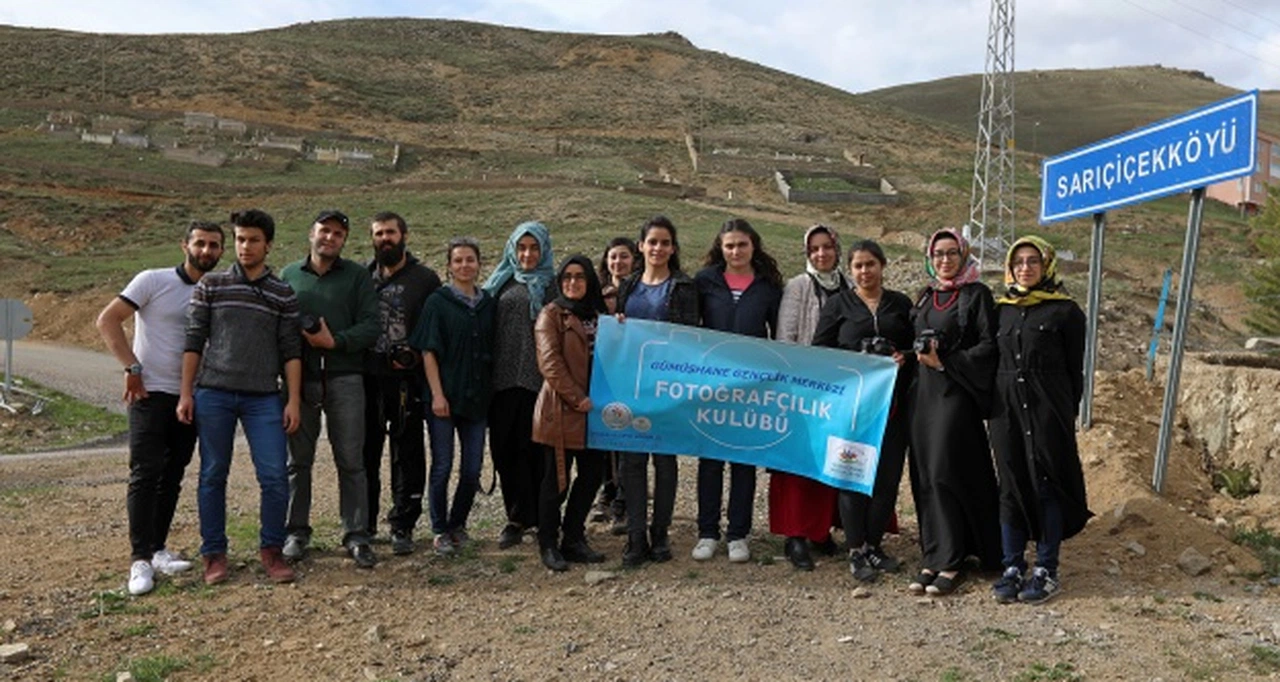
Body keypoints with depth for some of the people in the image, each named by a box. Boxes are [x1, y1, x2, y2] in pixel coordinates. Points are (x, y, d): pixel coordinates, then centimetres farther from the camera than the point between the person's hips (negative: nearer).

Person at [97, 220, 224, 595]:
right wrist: (132, 368, -13)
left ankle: (158, 548, 20)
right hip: (151, 394, -5)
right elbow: (107, 320, -8)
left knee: (173, 477, 10)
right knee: (145, 473, -7)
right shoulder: (153, 281, -6)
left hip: (190, 397, 5)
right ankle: (140, 560, -3)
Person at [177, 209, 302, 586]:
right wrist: (186, 393, 0)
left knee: (275, 476, -5)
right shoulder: (210, 285, 7)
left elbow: (291, 350, 6)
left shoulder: (283, 293, 9)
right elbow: (193, 341, 6)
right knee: (213, 476, 6)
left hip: (263, 397, 0)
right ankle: (214, 554, 17)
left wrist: (294, 400, 0)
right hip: (213, 393, 0)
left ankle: (271, 550, 11)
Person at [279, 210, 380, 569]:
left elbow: (370, 327, -2)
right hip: (299, 378, 2)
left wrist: (335, 341, -14)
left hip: (344, 379, -2)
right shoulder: (289, 275, 12)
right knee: (298, 460, 9)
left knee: (351, 461, 0)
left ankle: (357, 536, 7)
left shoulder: (357, 276, 6)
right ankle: (297, 532, 21)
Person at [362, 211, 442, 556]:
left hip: (406, 381, -2)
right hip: (366, 378, 3)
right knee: (365, 453, 9)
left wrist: (417, 356, -10)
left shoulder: (426, 279, 3)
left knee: (407, 456, 2)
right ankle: (364, 524, 23)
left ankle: (402, 527, 12)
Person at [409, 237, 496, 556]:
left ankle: (457, 524, 25)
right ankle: (440, 531, 14)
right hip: (444, 396, -4)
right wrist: (437, 394, -14)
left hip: (477, 397, 4)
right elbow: (428, 351, -6)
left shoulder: (488, 304, 10)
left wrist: (491, 391, 8)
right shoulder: (438, 302, -2)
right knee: (442, 467, 1)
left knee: (473, 469, 7)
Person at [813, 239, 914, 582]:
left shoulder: (901, 303, 14)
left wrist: (905, 358, -5)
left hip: (893, 401, 3)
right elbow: (820, 350, 3)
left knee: (888, 474, 2)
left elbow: (917, 345, 16)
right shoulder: (838, 304, 8)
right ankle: (856, 550, 4)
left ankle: (873, 543, 15)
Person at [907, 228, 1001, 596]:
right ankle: (932, 558, 9)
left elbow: (990, 346, -8)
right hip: (923, 394, 6)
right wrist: (918, 356, 3)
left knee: (944, 473, -9)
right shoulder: (925, 296, 17)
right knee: (925, 477, 3)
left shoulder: (977, 294, -1)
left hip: (956, 395, -6)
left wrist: (945, 362, -14)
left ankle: (949, 563, -1)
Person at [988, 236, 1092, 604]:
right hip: (1006, 405, 4)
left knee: (1046, 485, 0)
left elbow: (1074, 368, 1)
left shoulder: (1065, 310, 1)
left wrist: (1068, 414, -3)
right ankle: (1013, 567, 14)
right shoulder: (1002, 309, 14)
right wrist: (990, 404, 7)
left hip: (1047, 408, -4)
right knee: (1011, 486, 6)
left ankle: (1046, 570, 9)